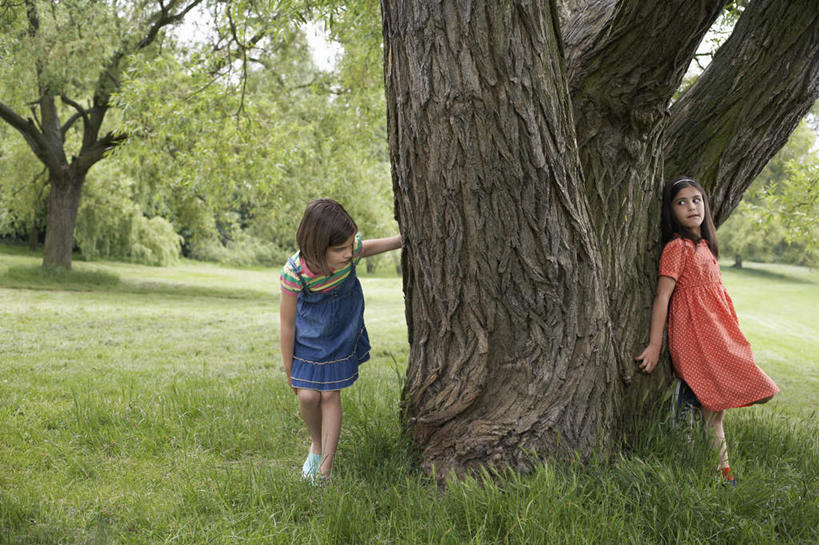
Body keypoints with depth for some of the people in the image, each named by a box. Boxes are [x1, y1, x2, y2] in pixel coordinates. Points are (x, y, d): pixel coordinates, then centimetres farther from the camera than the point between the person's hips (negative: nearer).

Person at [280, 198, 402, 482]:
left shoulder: (351, 247, -27)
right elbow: (287, 323, -20)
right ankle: (317, 443, 27)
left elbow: (370, 247, 2)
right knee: (308, 396, -6)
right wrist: (289, 370, -10)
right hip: (308, 337, -1)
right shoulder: (295, 272, -34)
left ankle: (325, 468, 10)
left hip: (342, 334, 2)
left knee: (330, 395, 1)